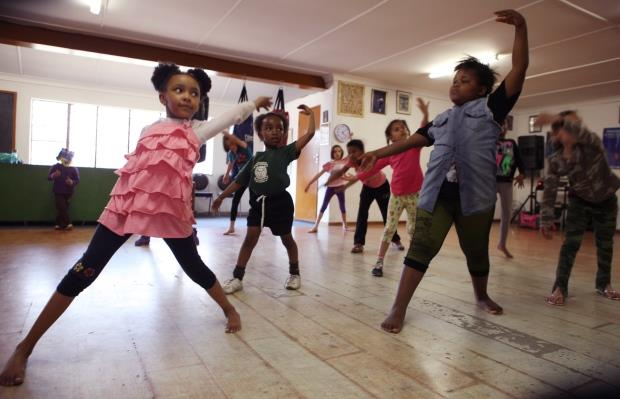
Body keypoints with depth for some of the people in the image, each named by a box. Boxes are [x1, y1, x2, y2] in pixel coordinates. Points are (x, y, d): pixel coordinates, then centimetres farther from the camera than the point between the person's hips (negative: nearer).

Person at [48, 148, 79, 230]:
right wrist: (53, 175, -23)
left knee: (62, 208, 6)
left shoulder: (74, 169, -1)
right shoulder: (56, 167, -1)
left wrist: (72, 182, -21)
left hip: (68, 193, 1)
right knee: (62, 208, -10)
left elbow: (77, 180, 1)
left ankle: (59, 224, 17)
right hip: (58, 192, -1)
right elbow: (48, 177, 0)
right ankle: (68, 224, -4)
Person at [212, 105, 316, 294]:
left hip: (280, 202, -3)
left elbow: (309, 133, -10)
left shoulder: (285, 152, -4)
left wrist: (310, 114, 0)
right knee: (250, 238, 2)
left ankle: (294, 273, 31)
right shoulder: (255, 159, 7)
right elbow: (239, 181, 12)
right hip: (258, 203, 3)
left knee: (287, 239, 12)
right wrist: (221, 197, 11)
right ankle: (237, 278, 10)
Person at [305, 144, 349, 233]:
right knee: (324, 206, -2)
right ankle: (315, 226, -3)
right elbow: (319, 174, -1)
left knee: (342, 206, 10)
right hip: (330, 187, 0)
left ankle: (345, 225, 24)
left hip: (340, 186, 0)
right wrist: (309, 184, -4)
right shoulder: (329, 164, -1)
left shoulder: (344, 161, 1)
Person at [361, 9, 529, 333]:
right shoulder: (442, 119, 20)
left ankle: (481, 297, 39)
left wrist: (520, 27, -11)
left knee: (476, 251, 13)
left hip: (475, 195, -2)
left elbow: (519, 69, -2)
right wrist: (378, 153, 14)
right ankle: (398, 309, -4)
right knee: (421, 248, -5)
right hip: (436, 194, 3)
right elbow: (413, 140, 19)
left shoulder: (489, 108, 6)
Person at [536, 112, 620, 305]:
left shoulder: (591, 144, -22)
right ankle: (560, 288, -4)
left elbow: (583, 132, -48)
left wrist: (559, 118, -59)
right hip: (580, 202, 0)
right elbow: (550, 191, -16)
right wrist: (546, 220, -18)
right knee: (570, 243, -11)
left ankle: (604, 284, 33)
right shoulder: (555, 161, -17)